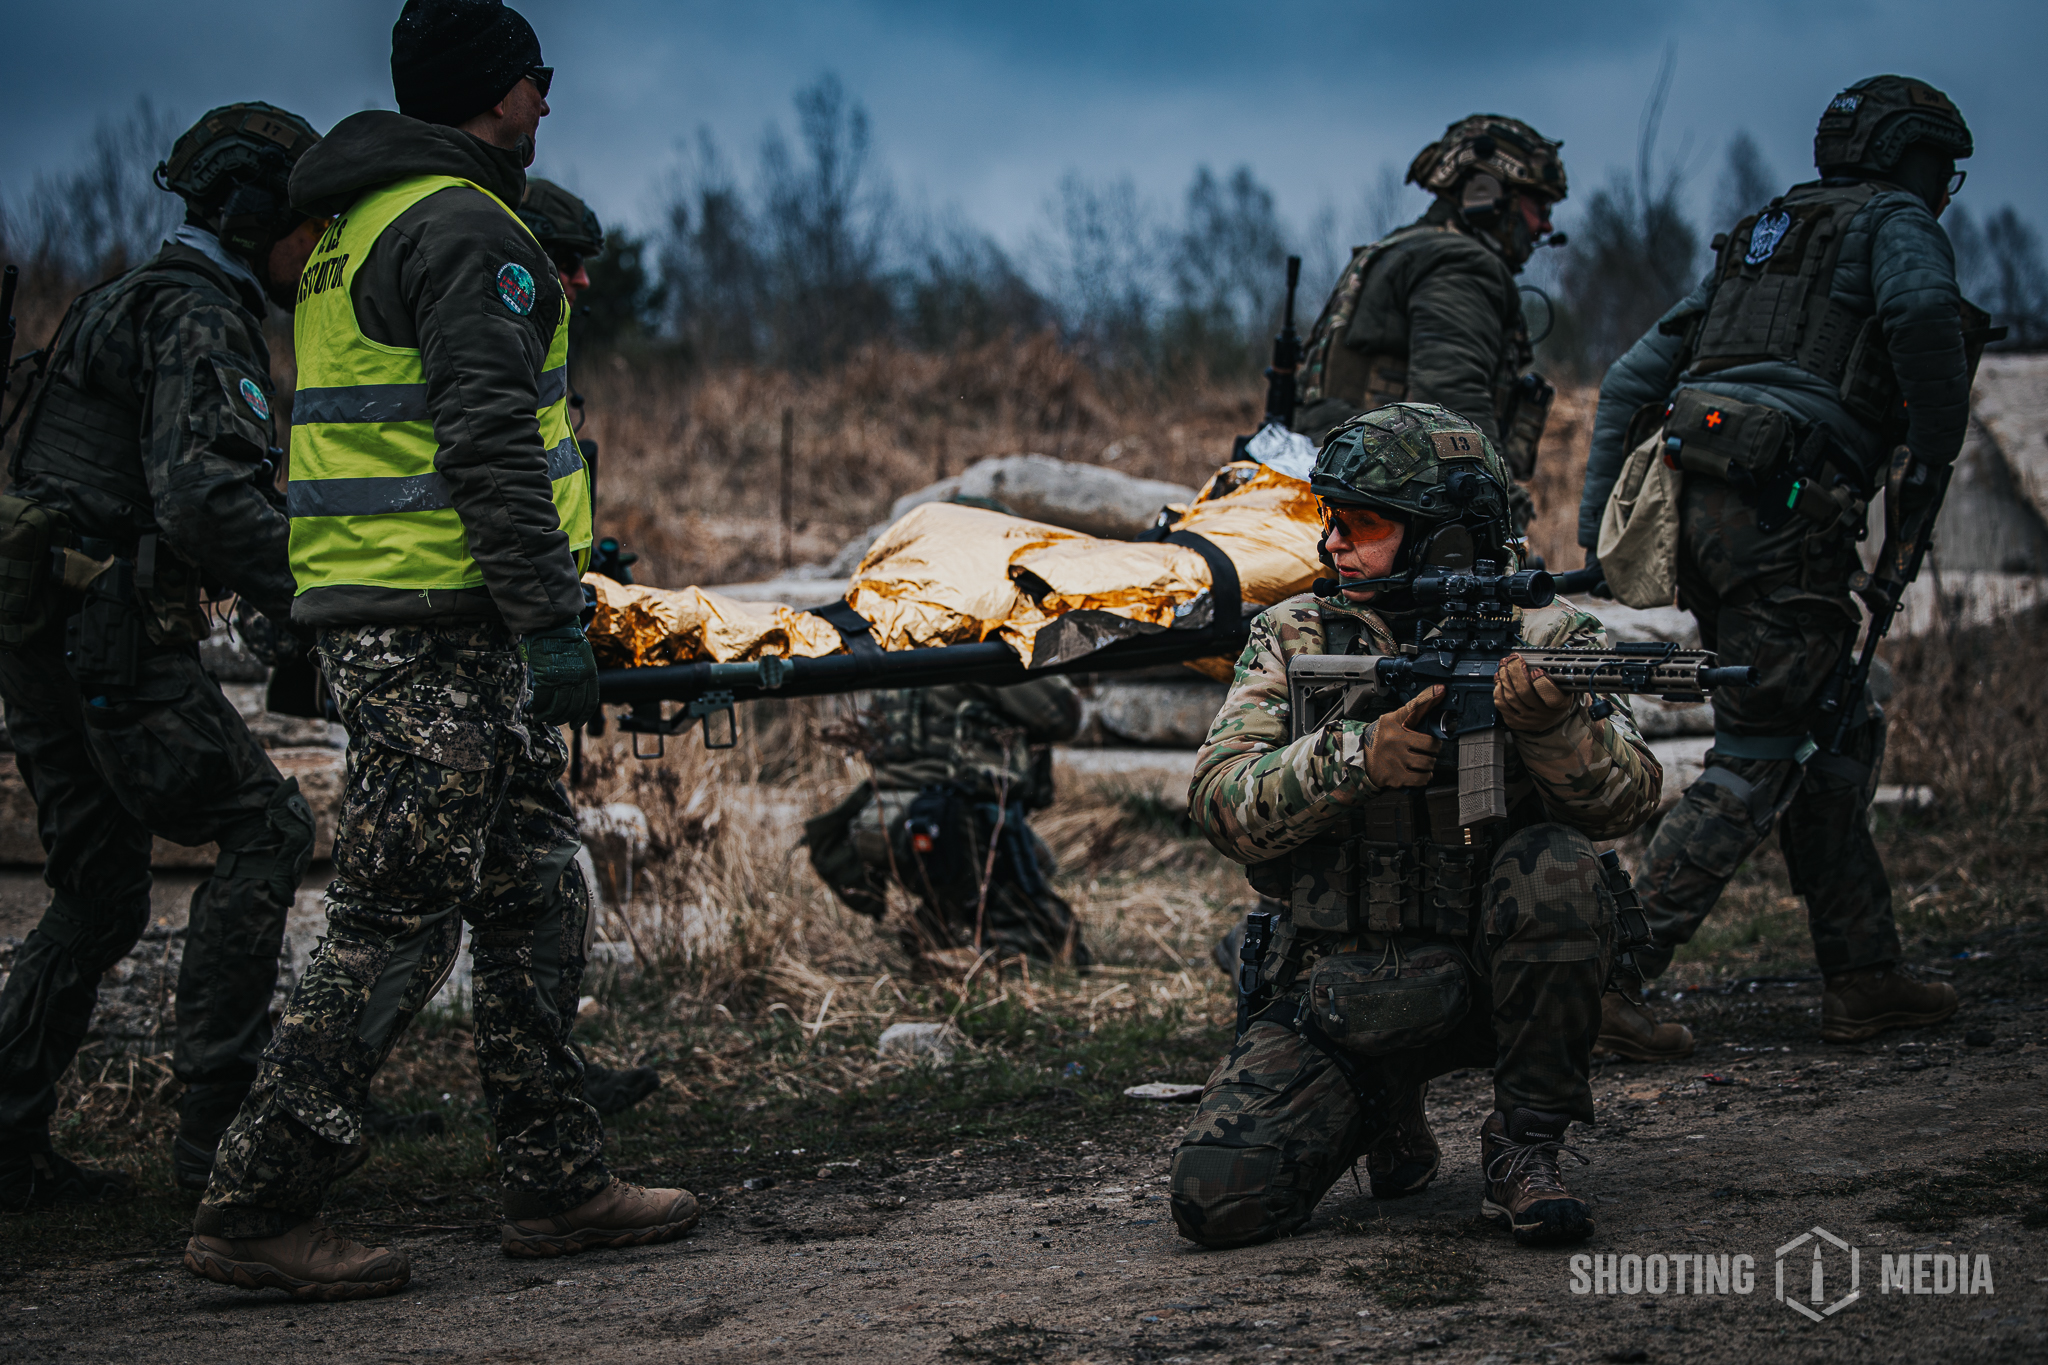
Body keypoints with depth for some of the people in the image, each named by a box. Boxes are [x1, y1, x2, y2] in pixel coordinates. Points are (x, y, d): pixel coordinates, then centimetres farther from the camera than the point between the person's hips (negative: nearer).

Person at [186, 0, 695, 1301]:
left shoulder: (361, 232, 20)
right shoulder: (466, 231, -12)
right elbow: (486, 447, -21)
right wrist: (550, 619, -21)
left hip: (367, 613, 10)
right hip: (439, 626, -10)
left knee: (535, 893, 13)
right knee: (398, 923, -7)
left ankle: (560, 1182, 17)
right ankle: (255, 1207, -4)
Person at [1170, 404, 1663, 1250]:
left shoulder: (1543, 640, -2)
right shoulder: (1293, 638, 3)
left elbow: (1626, 800, -14)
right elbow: (1221, 804, -9)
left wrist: (1552, 724, -35)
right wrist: (1357, 758, -26)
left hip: (1489, 976, -1)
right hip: (1335, 990, 1)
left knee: (1554, 866, -33)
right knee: (1220, 1201, -17)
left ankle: (1525, 1148, -13)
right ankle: (1382, 1113, 16)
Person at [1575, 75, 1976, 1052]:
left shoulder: (1755, 240, 29)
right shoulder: (1893, 220, 6)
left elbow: (1631, 379, 25)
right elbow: (1922, 309, -19)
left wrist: (1594, 522, 22)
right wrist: (1937, 453, -6)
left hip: (1703, 505, 8)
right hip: (1787, 508, -8)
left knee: (1834, 737, 15)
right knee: (1757, 761, -8)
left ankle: (1863, 979, 15)